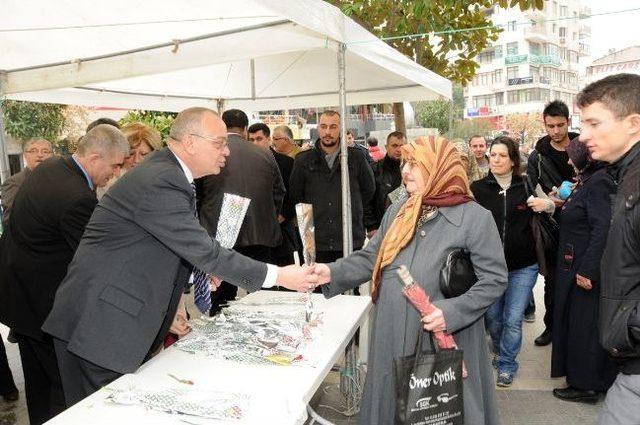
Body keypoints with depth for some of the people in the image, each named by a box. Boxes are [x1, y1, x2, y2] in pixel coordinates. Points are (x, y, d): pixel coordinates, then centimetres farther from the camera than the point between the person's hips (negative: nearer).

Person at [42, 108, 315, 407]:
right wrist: (278, 276, -18)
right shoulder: (160, 182, -22)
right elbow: (206, 253, -23)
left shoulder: (166, 174, 10)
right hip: (97, 327, -9)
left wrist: (169, 304, 10)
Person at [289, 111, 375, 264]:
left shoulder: (356, 157, 3)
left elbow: (369, 189, 14)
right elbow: (294, 195, 13)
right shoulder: (303, 160, 5)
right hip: (316, 241, 0)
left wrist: (351, 210, 12)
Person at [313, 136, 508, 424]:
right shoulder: (397, 213, 8)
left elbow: (495, 279, -10)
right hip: (393, 339, 5)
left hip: (446, 341, -5)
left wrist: (453, 312, -21)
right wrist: (333, 272, -6)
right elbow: (371, 258, 9)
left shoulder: (475, 218, -10)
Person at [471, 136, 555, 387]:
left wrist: (546, 204, -12)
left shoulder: (528, 185, -3)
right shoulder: (477, 189, -3)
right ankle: (499, 350, 47)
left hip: (523, 266, -1)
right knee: (492, 315, 16)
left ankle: (506, 365, 25)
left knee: (513, 319, 3)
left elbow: (553, 209, 11)